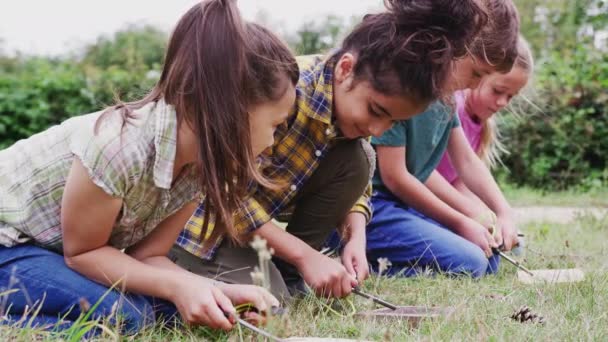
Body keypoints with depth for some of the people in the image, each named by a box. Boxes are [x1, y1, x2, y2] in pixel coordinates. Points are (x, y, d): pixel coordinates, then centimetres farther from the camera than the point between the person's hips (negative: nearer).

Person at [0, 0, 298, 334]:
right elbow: (81, 252, -20)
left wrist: (219, 291, -21)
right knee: (122, 316, -25)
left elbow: (146, 255, -5)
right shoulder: (120, 147, -34)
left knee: (168, 304, -5)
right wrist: (176, 285, -30)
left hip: (54, 251, 8)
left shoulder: (200, 165, -10)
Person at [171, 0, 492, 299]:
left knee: (355, 160, -12)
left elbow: (354, 185, 4)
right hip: (208, 214, -7)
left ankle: (286, 273, -3)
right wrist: (305, 255, -28)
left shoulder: (350, 103, -8)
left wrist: (356, 239, -16)